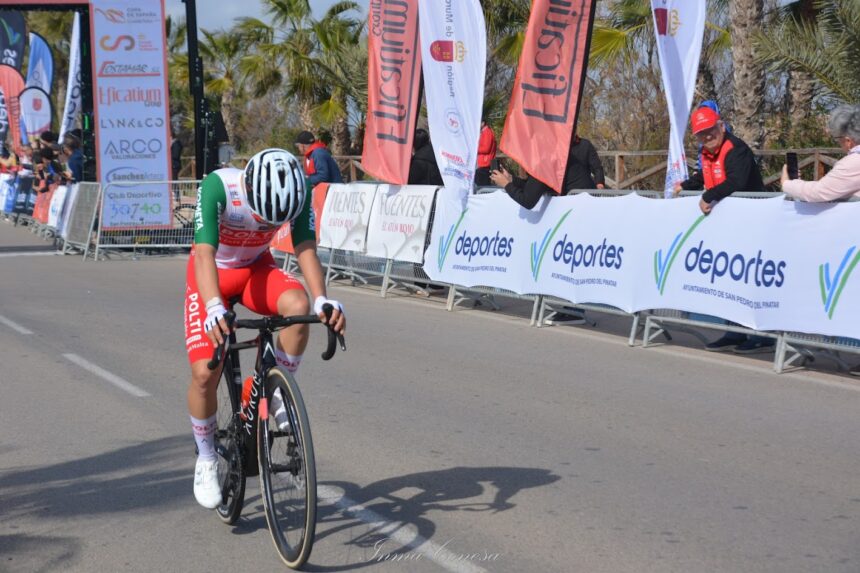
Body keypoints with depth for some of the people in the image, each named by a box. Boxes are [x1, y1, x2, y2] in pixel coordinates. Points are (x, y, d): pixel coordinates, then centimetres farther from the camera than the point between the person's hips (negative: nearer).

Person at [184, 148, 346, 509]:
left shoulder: (298, 191, -25)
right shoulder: (218, 187, -34)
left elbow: (305, 249, -29)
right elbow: (205, 253, -41)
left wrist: (322, 300, -46)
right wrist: (214, 307, -57)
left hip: (256, 267, 2)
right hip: (212, 274, -2)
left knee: (298, 305, -32)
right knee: (205, 373, -15)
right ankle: (206, 460, 10)